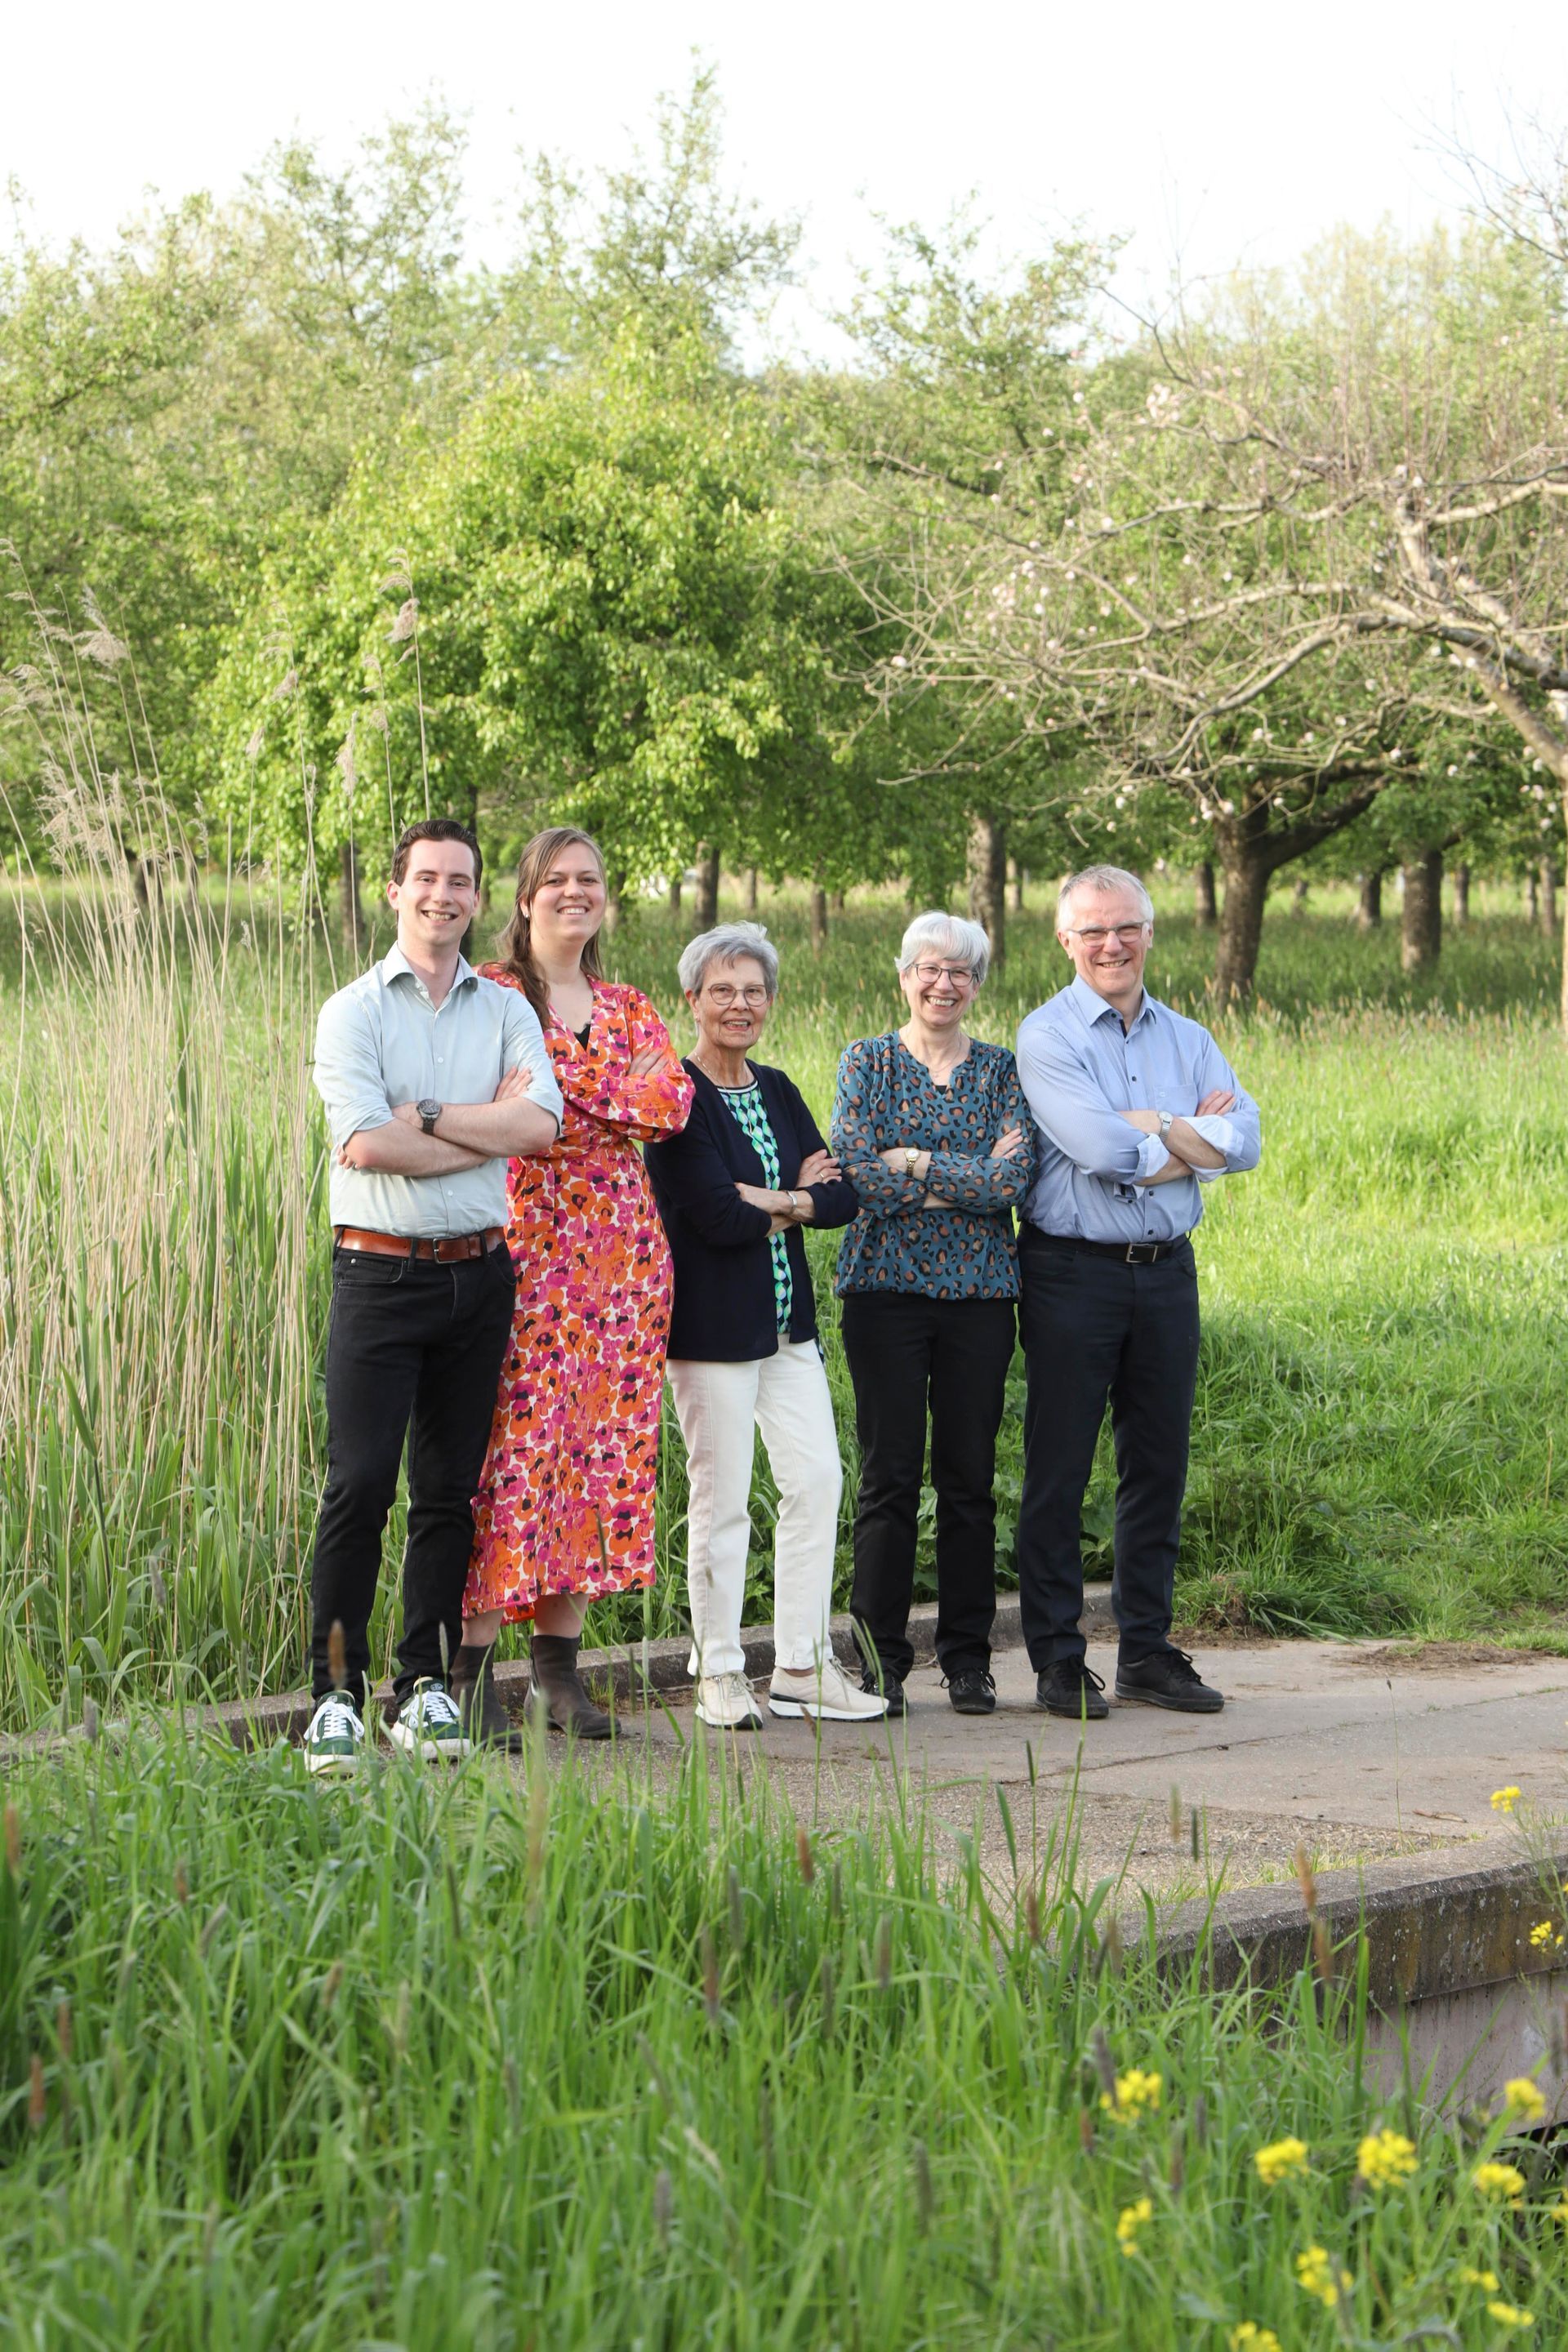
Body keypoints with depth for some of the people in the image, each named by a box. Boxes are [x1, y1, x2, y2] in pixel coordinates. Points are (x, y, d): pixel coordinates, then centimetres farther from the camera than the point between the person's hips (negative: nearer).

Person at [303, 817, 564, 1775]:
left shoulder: (508, 1012, 10)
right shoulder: (355, 1011, 0)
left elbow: (540, 1127, -7)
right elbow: (364, 1142, -15)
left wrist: (424, 1113, -11)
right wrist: (490, 1125, -7)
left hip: (478, 1274, 4)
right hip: (381, 1273, -4)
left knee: (450, 1490, 7)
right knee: (360, 1483, -9)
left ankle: (427, 1690, 14)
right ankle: (337, 1693, -4)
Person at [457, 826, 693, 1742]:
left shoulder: (630, 1010, 17)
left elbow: (674, 1103, 0)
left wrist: (567, 1091, -11)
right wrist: (621, 1096, -11)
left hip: (620, 1249, 5)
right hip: (522, 1244, -5)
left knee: (598, 1446, 4)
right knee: (511, 1440, -10)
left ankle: (561, 1662, 12)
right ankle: (473, 1670, -7)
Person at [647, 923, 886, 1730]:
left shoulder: (776, 1092, 14)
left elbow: (840, 1196, 6)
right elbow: (716, 1216, -17)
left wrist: (776, 1201, -12)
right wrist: (800, 1196, -3)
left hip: (787, 1317, 7)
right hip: (713, 1323, -7)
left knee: (817, 1479, 3)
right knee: (721, 1497, -4)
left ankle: (801, 1667, 11)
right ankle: (719, 1674, 6)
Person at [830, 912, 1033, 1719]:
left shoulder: (1000, 1069, 9)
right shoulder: (868, 1063, 5)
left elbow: (1015, 1177, -6)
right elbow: (855, 1173, -9)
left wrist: (915, 1162, -10)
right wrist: (968, 1179, -9)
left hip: (979, 1289, 2)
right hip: (885, 1287, -2)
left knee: (970, 1476, 3)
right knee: (889, 1476, -3)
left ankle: (967, 1657, 10)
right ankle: (880, 1659, 4)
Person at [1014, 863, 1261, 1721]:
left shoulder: (1187, 1039, 12)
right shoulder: (1046, 1037, -5)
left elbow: (1241, 1140, -2)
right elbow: (1100, 1149, -18)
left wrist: (1151, 1128, -12)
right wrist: (1190, 1135, -4)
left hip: (1166, 1270, 5)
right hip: (1074, 1271, -5)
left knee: (1158, 1463, 8)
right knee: (1059, 1466, -2)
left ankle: (1146, 1650, 17)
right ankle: (1057, 1659, 4)